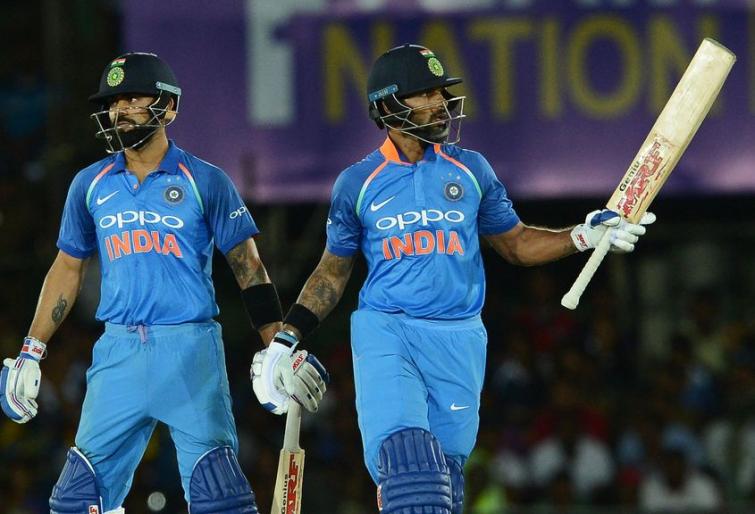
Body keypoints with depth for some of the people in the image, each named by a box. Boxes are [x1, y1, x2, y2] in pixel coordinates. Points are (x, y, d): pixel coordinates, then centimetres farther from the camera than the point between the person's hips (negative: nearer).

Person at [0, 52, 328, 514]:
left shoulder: (204, 182, 0)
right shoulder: (91, 185, 11)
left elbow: (249, 269, 2)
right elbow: (68, 269, 19)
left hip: (190, 349, -4)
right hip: (118, 352, 4)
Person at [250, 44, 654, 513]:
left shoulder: (471, 170, 8)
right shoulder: (358, 183, 5)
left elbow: (516, 243, 16)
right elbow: (333, 272, 15)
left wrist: (585, 236, 0)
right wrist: (287, 338, 8)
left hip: (458, 338, 2)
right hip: (384, 333, -2)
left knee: (446, 471, 2)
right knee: (404, 456, -23)